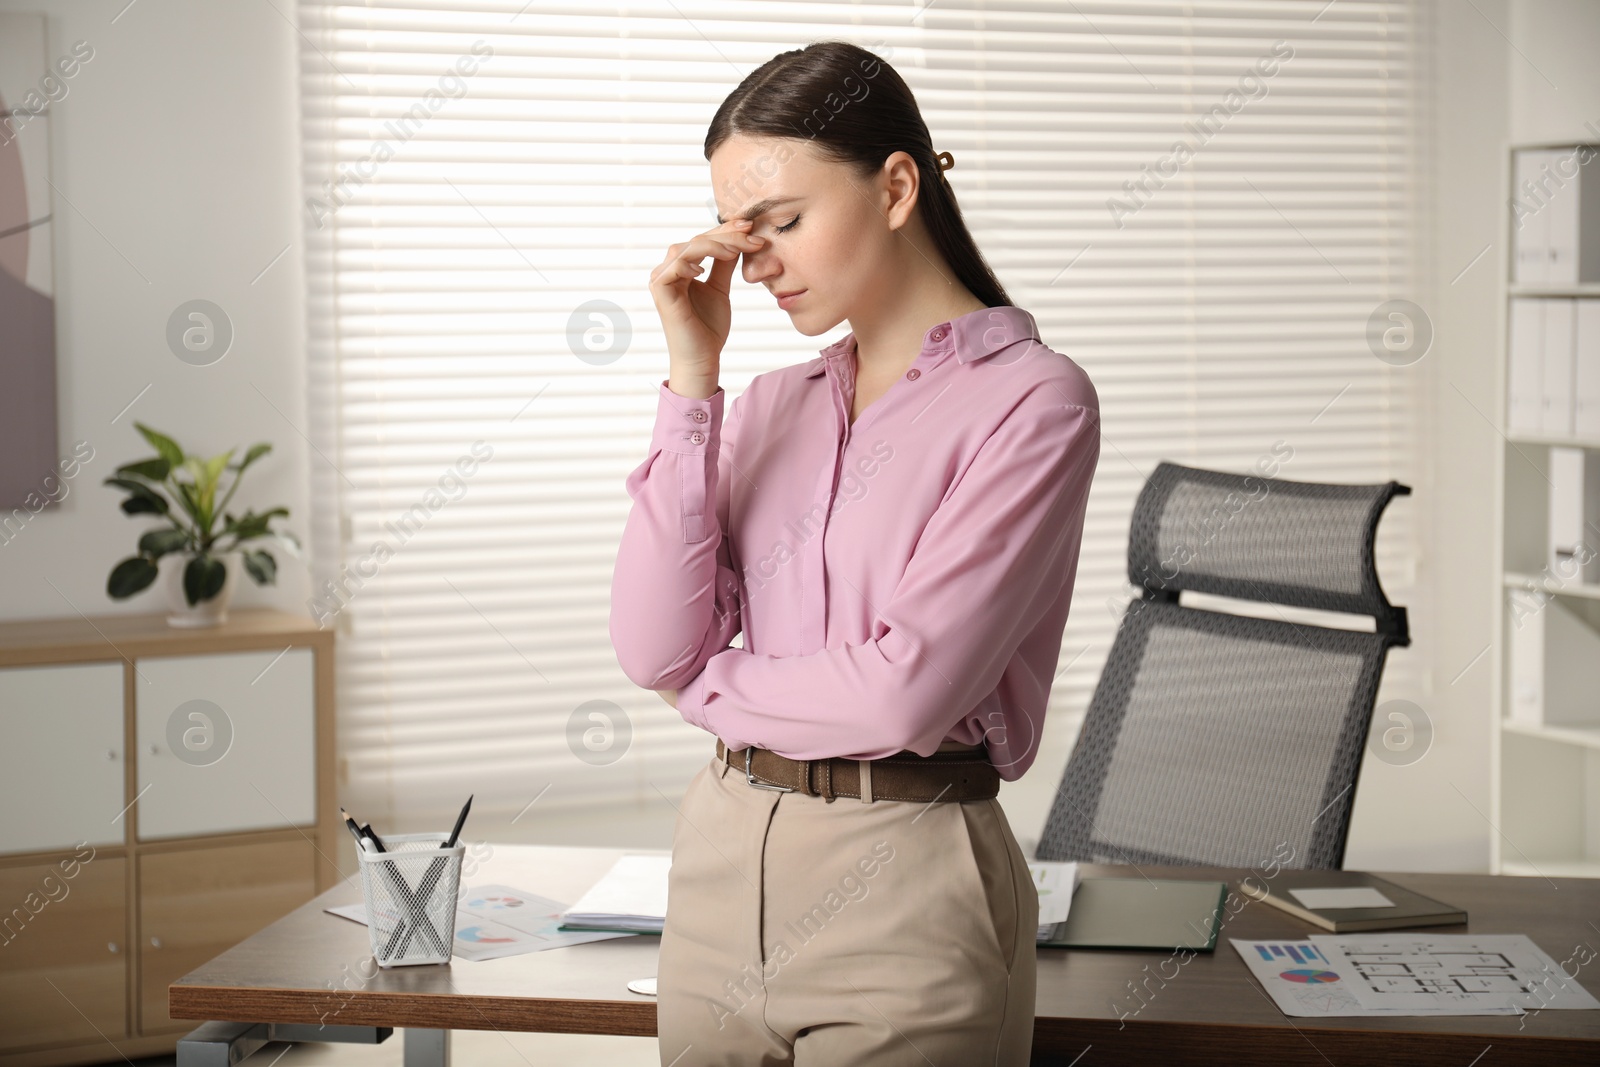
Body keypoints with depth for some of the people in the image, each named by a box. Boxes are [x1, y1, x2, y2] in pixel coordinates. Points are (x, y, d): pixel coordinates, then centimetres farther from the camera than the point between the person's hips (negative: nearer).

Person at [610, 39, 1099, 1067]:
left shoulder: (1033, 400, -9)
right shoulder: (771, 406, 10)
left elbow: (906, 690, -18)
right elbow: (655, 647, -2)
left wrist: (712, 683, -2)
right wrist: (692, 381, -4)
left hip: (903, 891, -5)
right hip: (723, 865, 6)